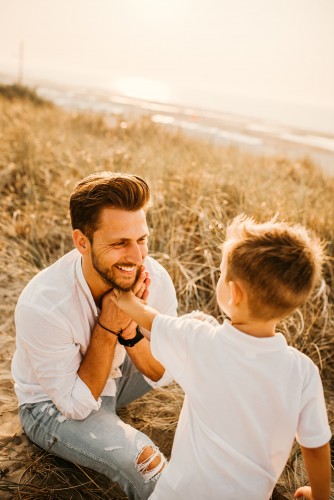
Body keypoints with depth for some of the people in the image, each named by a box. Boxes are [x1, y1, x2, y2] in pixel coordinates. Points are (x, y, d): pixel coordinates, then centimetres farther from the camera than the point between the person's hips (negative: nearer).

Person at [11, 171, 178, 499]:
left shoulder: (155, 278, -24)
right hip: (53, 404, -5)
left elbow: (161, 375, -12)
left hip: (116, 374, 5)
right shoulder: (43, 306, -36)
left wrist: (130, 329, -32)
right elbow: (77, 405, -25)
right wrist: (108, 328, -34)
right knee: (149, 466, -29)